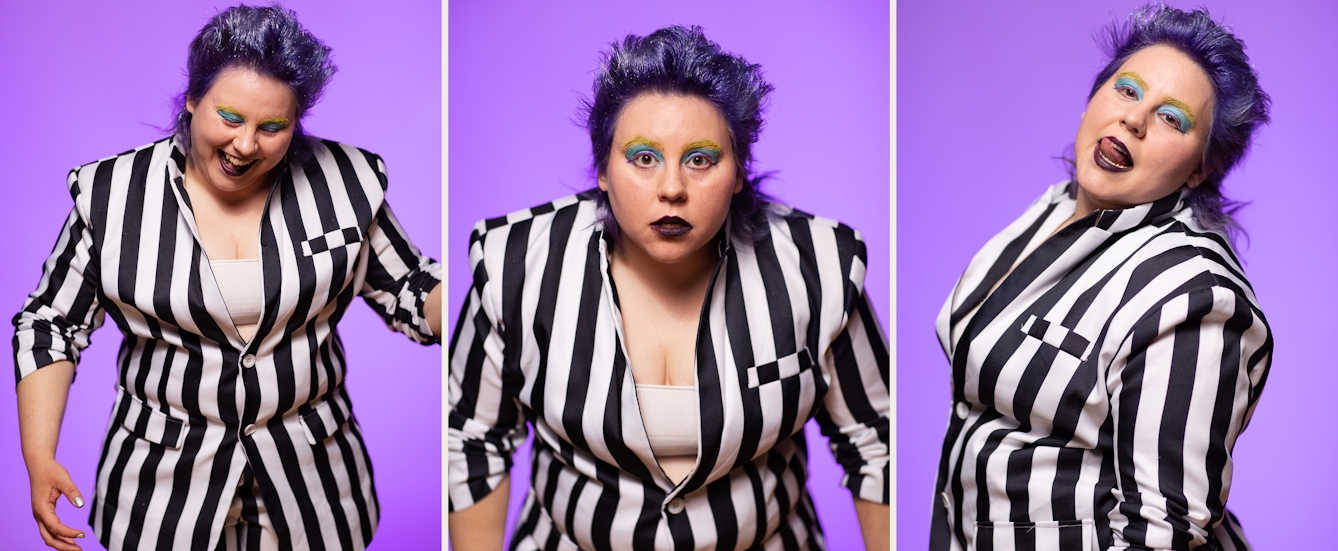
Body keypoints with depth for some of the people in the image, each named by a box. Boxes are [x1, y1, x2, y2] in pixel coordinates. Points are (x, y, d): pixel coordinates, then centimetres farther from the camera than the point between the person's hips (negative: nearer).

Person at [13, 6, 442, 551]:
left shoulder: (345, 182, -7)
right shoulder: (112, 194, -8)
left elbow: (410, 291, 2)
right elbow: (51, 324, 1)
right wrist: (39, 458, -7)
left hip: (311, 475, 1)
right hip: (162, 482, 0)